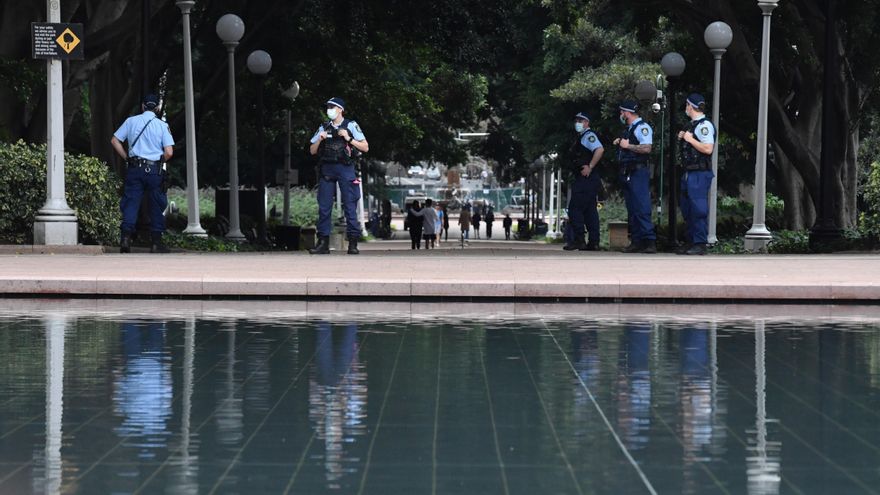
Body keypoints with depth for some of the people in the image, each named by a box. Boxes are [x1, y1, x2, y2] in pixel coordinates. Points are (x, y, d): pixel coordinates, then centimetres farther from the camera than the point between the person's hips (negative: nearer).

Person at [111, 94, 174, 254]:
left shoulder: (131, 121, 6)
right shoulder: (162, 125, 0)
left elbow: (115, 140, 5)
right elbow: (169, 152, -8)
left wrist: (126, 158, 11)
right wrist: (159, 162, 10)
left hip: (134, 168, 1)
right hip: (154, 170, -1)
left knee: (131, 202, 2)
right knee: (156, 205, 8)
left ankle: (126, 237, -13)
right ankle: (156, 242, 9)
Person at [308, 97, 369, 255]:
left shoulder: (351, 126, 5)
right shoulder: (324, 128, 16)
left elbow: (365, 147, 3)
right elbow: (312, 151, 17)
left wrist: (349, 139, -8)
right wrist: (320, 140, -1)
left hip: (345, 168, -3)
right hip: (327, 169, 4)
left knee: (350, 205, -6)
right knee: (324, 206, 0)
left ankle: (353, 243, -4)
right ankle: (323, 243, 2)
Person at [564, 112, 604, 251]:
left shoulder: (588, 135, -9)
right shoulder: (581, 138, 22)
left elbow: (600, 150, -25)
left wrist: (589, 167, -23)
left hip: (586, 179, -11)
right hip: (584, 180, 11)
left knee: (575, 208, -11)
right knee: (590, 210, 8)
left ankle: (578, 240, -13)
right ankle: (594, 242, 8)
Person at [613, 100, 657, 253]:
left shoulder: (642, 127, -9)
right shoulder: (629, 129, 21)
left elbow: (647, 148, -21)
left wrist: (627, 145, -14)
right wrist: (619, 143, 12)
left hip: (638, 172, -10)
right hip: (627, 174, 10)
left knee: (642, 208, -14)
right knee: (632, 209, 9)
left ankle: (650, 241, -17)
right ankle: (637, 242, 10)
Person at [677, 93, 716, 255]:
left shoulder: (705, 125, -12)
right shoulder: (692, 125, 18)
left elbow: (708, 149, -22)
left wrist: (690, 139, -15)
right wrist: (683, 137, 10)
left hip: (700, 174, -10)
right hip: (689, 173, 10)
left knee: (699, 209, -9)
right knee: (687, 209, 13)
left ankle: (700, 244, -6)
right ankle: (691, 242, 20)